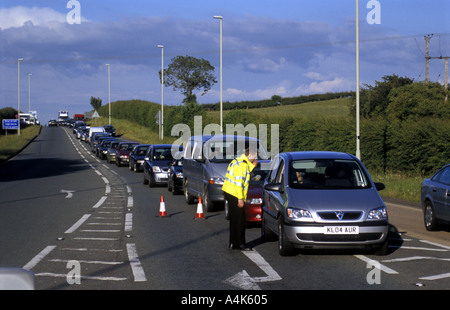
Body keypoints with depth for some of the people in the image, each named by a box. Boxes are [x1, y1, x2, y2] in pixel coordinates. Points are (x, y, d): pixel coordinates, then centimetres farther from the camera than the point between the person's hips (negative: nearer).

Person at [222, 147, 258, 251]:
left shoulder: (236, 161, 16)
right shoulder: (242, 164, -16)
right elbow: (238, 182, -21)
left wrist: (252, 166, 13)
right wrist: (240, 198, -20)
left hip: (228, 192, 10)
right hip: (234, 195, -10)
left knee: (234, 220, 15)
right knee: (240, 220, -4)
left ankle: (233, 243, 19)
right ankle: (240, 243, 0)